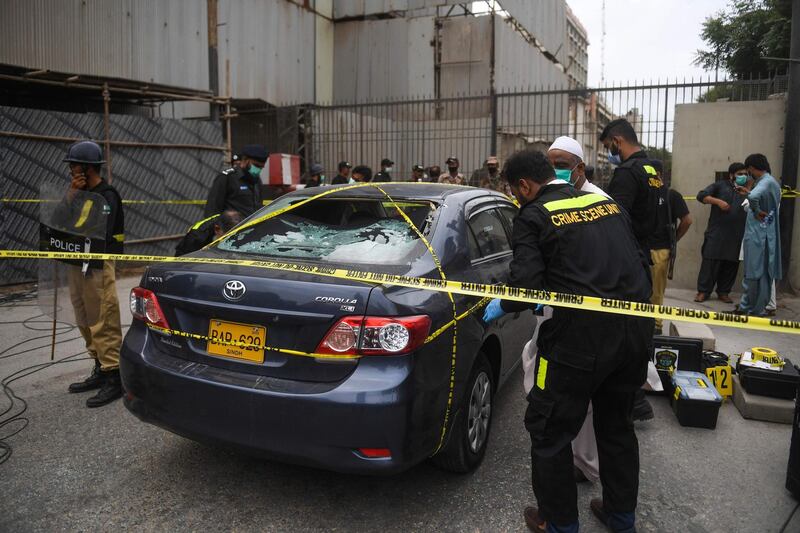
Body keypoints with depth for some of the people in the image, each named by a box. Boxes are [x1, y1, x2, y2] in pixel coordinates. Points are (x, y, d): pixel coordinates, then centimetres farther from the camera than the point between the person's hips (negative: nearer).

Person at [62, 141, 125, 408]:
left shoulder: (106, 195, -11)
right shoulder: (82, 192, 15)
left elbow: (100, 234, -20)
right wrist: (71, 195, -3)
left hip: (97, 265, -9)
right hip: (78, 264, 9)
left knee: (103, 323, -8)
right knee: (86, 322, 14)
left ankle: (114, 378, -4)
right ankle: (101, 370, 24)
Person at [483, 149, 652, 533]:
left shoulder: (533, 217, -6)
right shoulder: (606, 202, 12)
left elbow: (526, 284, -13)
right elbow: (639, 261, 14)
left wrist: (501, 307, 7)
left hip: (581, 338, -7)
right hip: (635, 333, 8)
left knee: (548, 431, 11)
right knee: (617, 426, 25)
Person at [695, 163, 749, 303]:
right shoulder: (720, 185, 8)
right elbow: (701, 195, -1)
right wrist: (718, 201, -14)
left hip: (737, 236, 3)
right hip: (716, 233, -3)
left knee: (731, 264, 5)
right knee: (710, 261, -4)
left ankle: (724, 292, 17)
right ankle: (703, 291, 3)